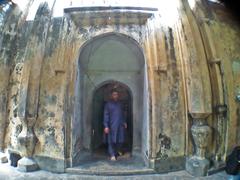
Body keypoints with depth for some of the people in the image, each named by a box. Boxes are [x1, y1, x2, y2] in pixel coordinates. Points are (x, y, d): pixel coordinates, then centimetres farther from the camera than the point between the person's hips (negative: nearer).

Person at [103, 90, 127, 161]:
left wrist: (124, 122, 15)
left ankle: (118, 150, 35)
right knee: (111, 140, -2)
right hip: (112, 125, -4)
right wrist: (106, 126, -12)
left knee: (121, 139, 10)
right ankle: (112, 155, 10)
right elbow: (106, 115, -7)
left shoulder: (120, 103, 12)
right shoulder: (108, 104, -3)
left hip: (121, 125, 5)